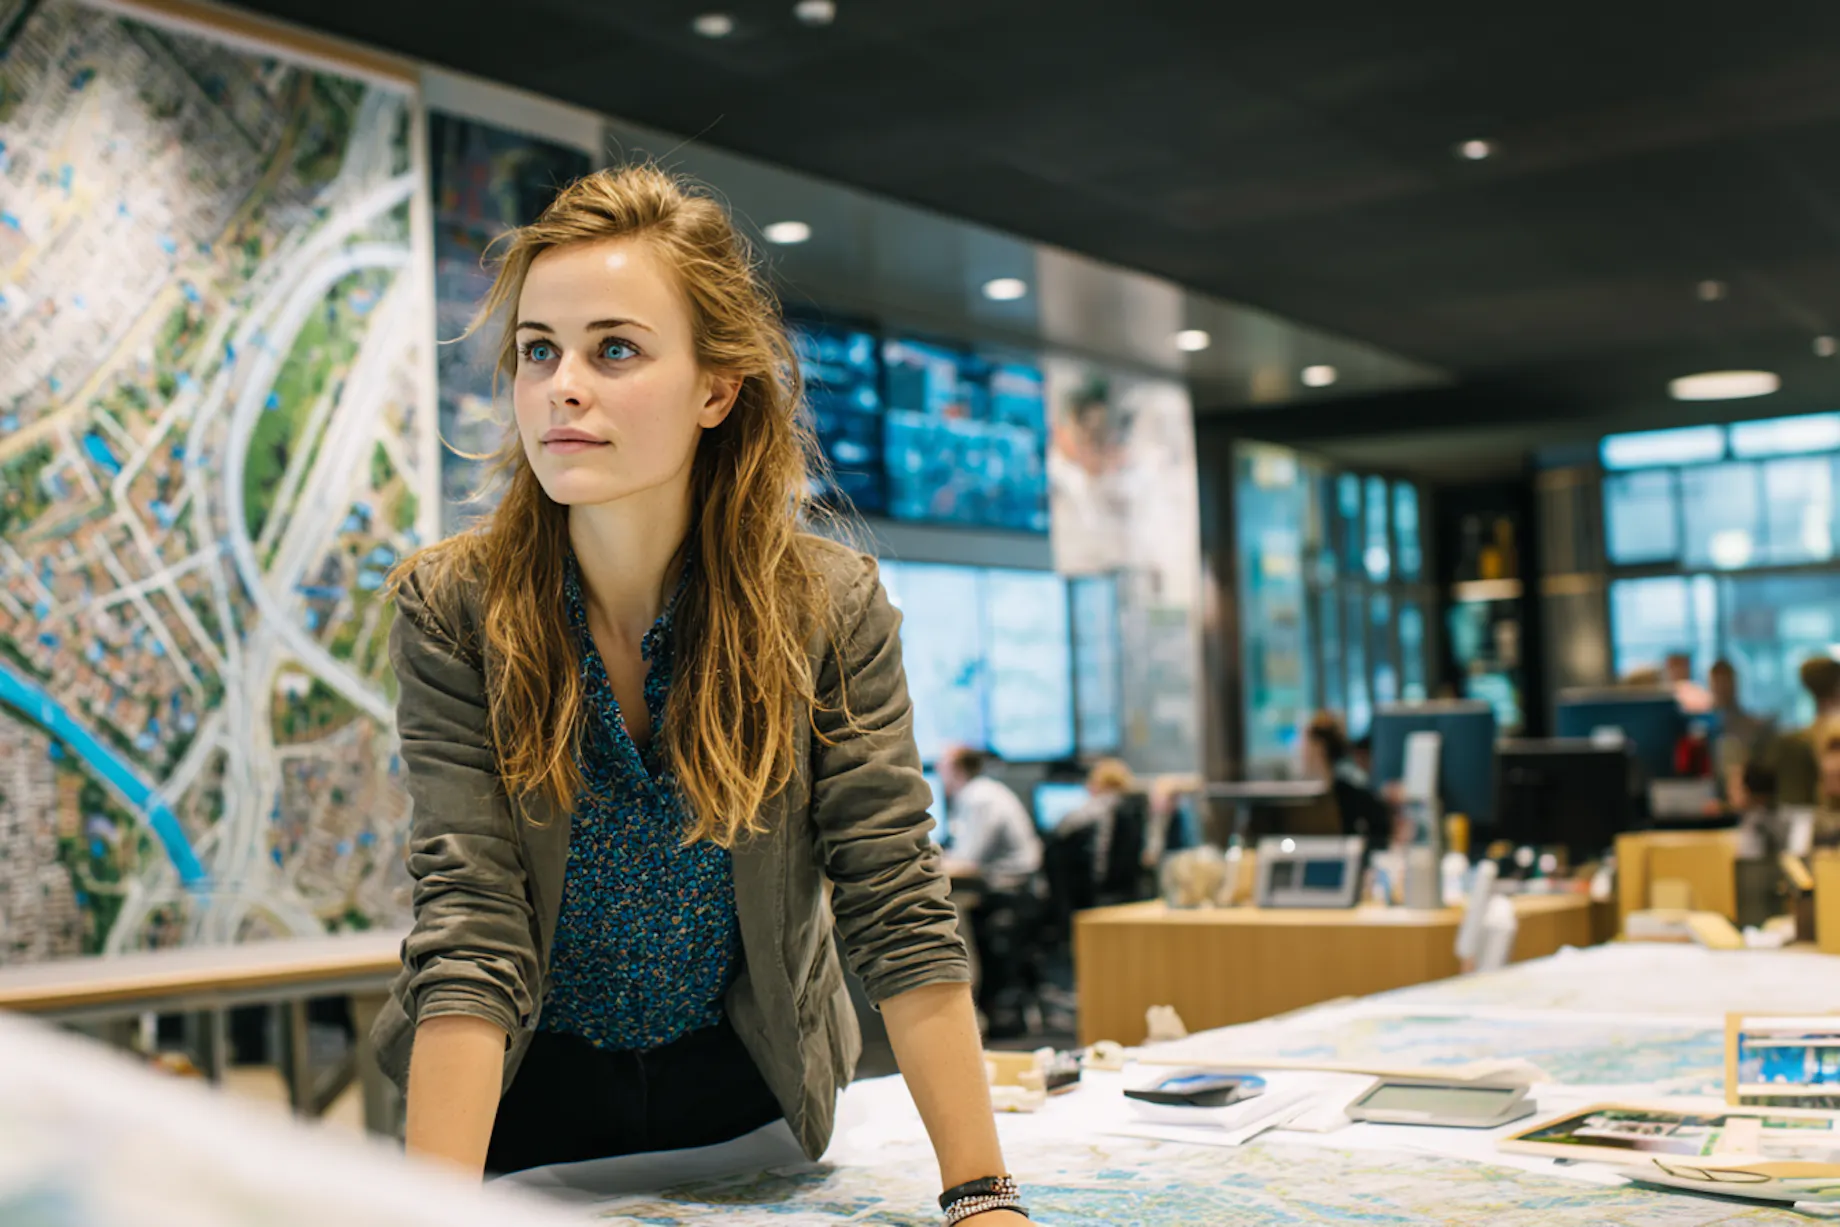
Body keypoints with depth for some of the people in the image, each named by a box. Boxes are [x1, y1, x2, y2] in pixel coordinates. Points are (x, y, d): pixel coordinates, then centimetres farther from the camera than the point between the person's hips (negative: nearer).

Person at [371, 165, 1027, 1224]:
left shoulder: (832, 611, -16)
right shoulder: (451, 611, -18)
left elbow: (899, 907, -18)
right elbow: (469, 926, -23)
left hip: (747, 1101, 1)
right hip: (526, 1103, -1)